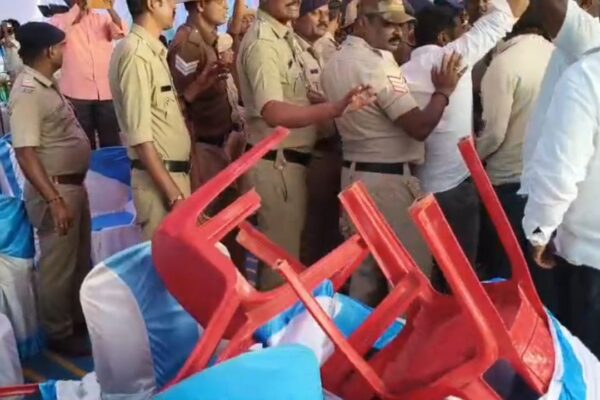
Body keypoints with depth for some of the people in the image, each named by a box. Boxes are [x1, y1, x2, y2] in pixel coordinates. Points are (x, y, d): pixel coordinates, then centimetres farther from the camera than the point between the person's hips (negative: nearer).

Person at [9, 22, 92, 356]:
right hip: (55, 190, -10)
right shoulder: (28, 93, -20)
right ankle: (59, 334, 18)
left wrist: (72, 190, 19)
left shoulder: (48, 85, 9)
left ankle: (81, 319, 36)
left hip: (74, 185, 10)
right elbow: (25, 153, -25)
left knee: (81, 260, 20)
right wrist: (54, 200, -29)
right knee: (58, 266, 3)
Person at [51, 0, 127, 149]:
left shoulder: (103, 18, 12)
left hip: (106, 93, 2)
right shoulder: (60, 19, 6)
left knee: (112, 143, 7)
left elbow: (122, 33, -5)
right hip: (77, 94, -2)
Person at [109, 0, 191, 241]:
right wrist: (174, 194, -21)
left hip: (173, 172, 9)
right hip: (159, 179, -9)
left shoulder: (153, 51, 12)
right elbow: (140, 136, -20)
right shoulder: (136, 53, -16)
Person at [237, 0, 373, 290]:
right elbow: (274, 112, -35)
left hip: (290, 159, 10)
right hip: (276, 162, -10)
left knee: (285, 248, 21)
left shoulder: (284, 35, 9)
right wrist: (335, 108, -47)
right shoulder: (262, 43, -21)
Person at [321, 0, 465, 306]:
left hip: (355, 173, 9)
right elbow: (419, 126, -21)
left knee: (364, 266, 15)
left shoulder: (335, 62, 11)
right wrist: (444, 90, -6)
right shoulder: (376, 65, -18)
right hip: (389, 179, -9)